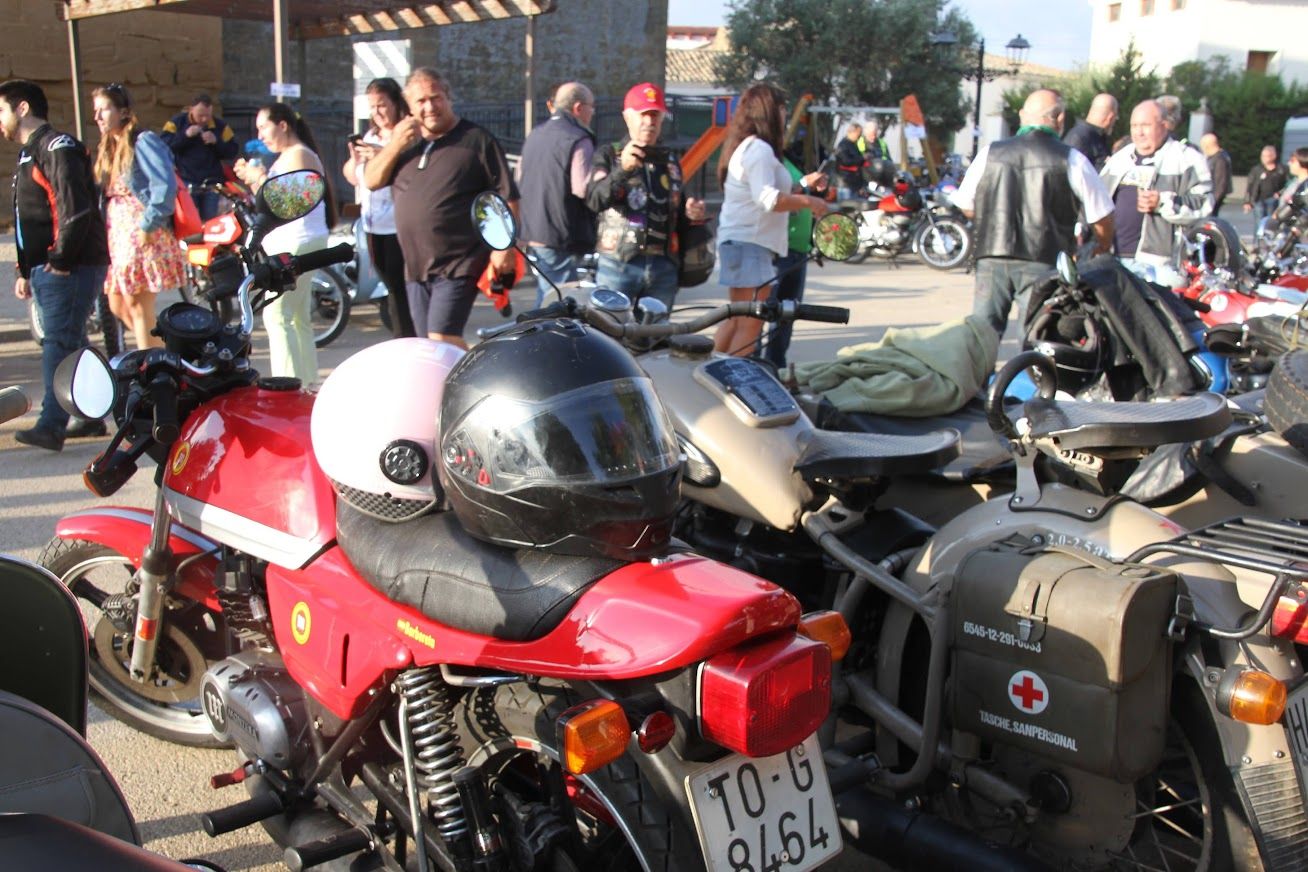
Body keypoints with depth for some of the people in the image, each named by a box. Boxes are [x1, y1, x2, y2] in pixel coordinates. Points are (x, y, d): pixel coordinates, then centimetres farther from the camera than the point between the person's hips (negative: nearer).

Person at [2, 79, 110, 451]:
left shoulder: (57, 147, -10)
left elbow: (75, 208, -22)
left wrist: (61, 260, -20)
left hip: (69, 268, -10)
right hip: (46, 269, 10)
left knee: (59, 344, -13)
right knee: (71, 344, 12)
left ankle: (51, 425, -16)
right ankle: (91, 417, 20)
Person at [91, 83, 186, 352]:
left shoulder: (143, 141, -7)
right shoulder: (108, 150, 19)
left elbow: (165, 186, -18)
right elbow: (103, 196, 20)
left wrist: (148, 225, -20)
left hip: (145, 235, -9)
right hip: (117, 236, 9)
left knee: (138, 306, -7)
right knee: (118, 306, 11)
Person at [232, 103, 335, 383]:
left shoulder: (300, 155, -9)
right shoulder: (286, 157, 21)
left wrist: (261, 178, -14)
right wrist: (252, 180, 9)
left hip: (298, 244, -11)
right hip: (289, 245, 11)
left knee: (277, 315, -15)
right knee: (298, 318, 13)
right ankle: (307, 381, 18)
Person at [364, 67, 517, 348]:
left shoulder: (476, 140, -3)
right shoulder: (405, 141, 15)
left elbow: (507, 197, -6)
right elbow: (371, 181, 9)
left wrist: (505, 245, -16)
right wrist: (395, 144, -6)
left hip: (459, 265, -7)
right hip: (416, 267, 7)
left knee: (442, 341, -17)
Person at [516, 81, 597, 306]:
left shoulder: (533, 136, 16)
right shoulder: (578, 140, -13)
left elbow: (520, 180, 23)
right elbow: (582, 188, -23)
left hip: (533, 235, 9)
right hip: (563, 239, -9)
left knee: (544, 300, 17)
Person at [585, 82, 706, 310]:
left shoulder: (670, 161, 20)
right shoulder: (608, 154, 4)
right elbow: (594, 200, -14)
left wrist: (690, 213, 5)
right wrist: (622, 169, -30)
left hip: (663, 268, 5)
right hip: (617, 265, -5)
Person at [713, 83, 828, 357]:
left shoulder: (743, 147, 19)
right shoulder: (760, 149, -13)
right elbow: (768, 199, -24)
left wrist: (802, 185, 26)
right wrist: (808, 202, -14)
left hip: (735, 241, 11)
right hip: (751, 244, -11)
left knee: (736, 318, 18)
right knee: (751, 323, -10)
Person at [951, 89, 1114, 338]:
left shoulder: (989, 153, 4)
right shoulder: (1072, 160, -3)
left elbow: (967, 207, 13)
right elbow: (1102, 218, 1)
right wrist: (1101, 249, 20)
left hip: (992, 259, 3)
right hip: (1045, 262, -3)